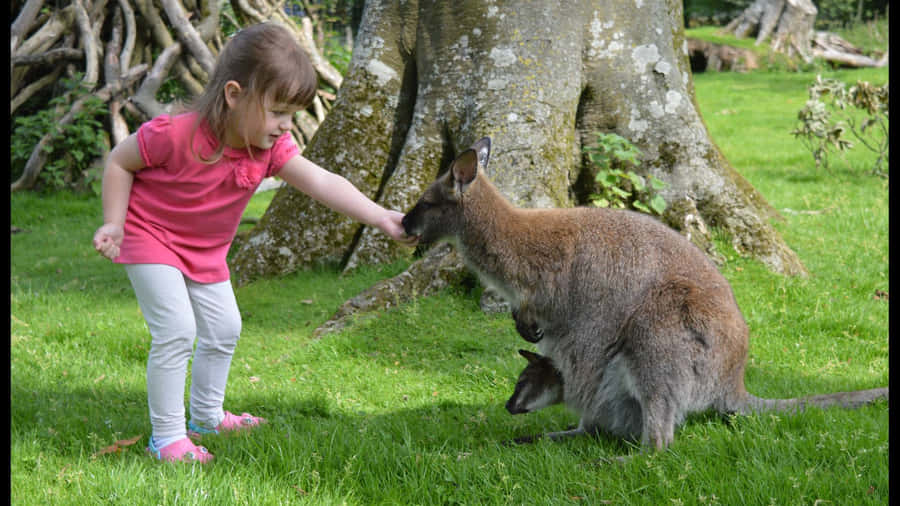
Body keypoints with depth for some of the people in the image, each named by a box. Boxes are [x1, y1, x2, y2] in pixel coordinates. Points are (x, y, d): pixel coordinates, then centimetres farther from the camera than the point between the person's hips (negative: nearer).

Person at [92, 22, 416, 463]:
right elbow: (119, 162, -17)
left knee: (223, 327, 12)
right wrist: (114, 224, -20)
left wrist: (380, 218, -33)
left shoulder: (270, 147, -16)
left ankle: (207, 415, 34)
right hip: (150, 236, -7)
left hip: (205, 249, 7)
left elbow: (321, 182, -24)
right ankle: (166, 435, -6)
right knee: (177, 329, -17)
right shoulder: (176, 134, -32)